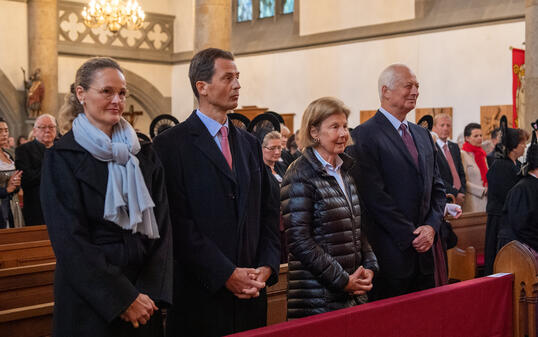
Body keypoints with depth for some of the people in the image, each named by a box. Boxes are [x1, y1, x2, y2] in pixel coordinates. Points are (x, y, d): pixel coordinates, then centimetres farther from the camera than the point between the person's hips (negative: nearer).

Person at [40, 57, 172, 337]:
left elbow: (162, 226, 1)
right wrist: (122, 299, -16)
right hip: (89, 302, -4)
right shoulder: (62, 158, -7)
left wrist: (151, 291, -11)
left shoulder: (144, 155, 5)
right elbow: (69, 240, -13)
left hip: (143, 297, 4)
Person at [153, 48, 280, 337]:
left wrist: (267, 267, -1)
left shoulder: (250, 144, 13)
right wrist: (226, 275, -15)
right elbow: (178, 223, -14)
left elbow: (269, 211, 12)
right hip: (201, 293, -5)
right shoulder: (171, 145, -7)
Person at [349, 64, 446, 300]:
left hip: (425, 250, 7)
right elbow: (375, 196, -15)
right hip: (391, 252, -7)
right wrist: (411, 235, -14)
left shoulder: (423, 134, 15)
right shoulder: (365, 135, -9)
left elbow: (437, 187, 15)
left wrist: (431, 226, -1)